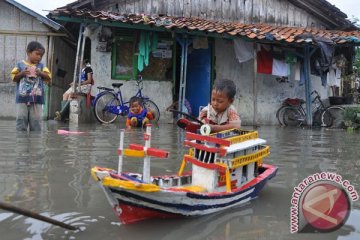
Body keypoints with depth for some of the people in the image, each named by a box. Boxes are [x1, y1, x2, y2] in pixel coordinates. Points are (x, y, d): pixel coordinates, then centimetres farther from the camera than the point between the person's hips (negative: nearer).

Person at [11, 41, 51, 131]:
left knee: (36, 121, 1)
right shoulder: (20, 64, 6)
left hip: (37, 100, 1)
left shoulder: (41, 66, 11)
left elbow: (49, 78, 4)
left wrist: (41, 73, -13)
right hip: (22, 99, -1)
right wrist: (22, 73, -12)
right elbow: (14, 78, 5)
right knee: (21, 120, -1)